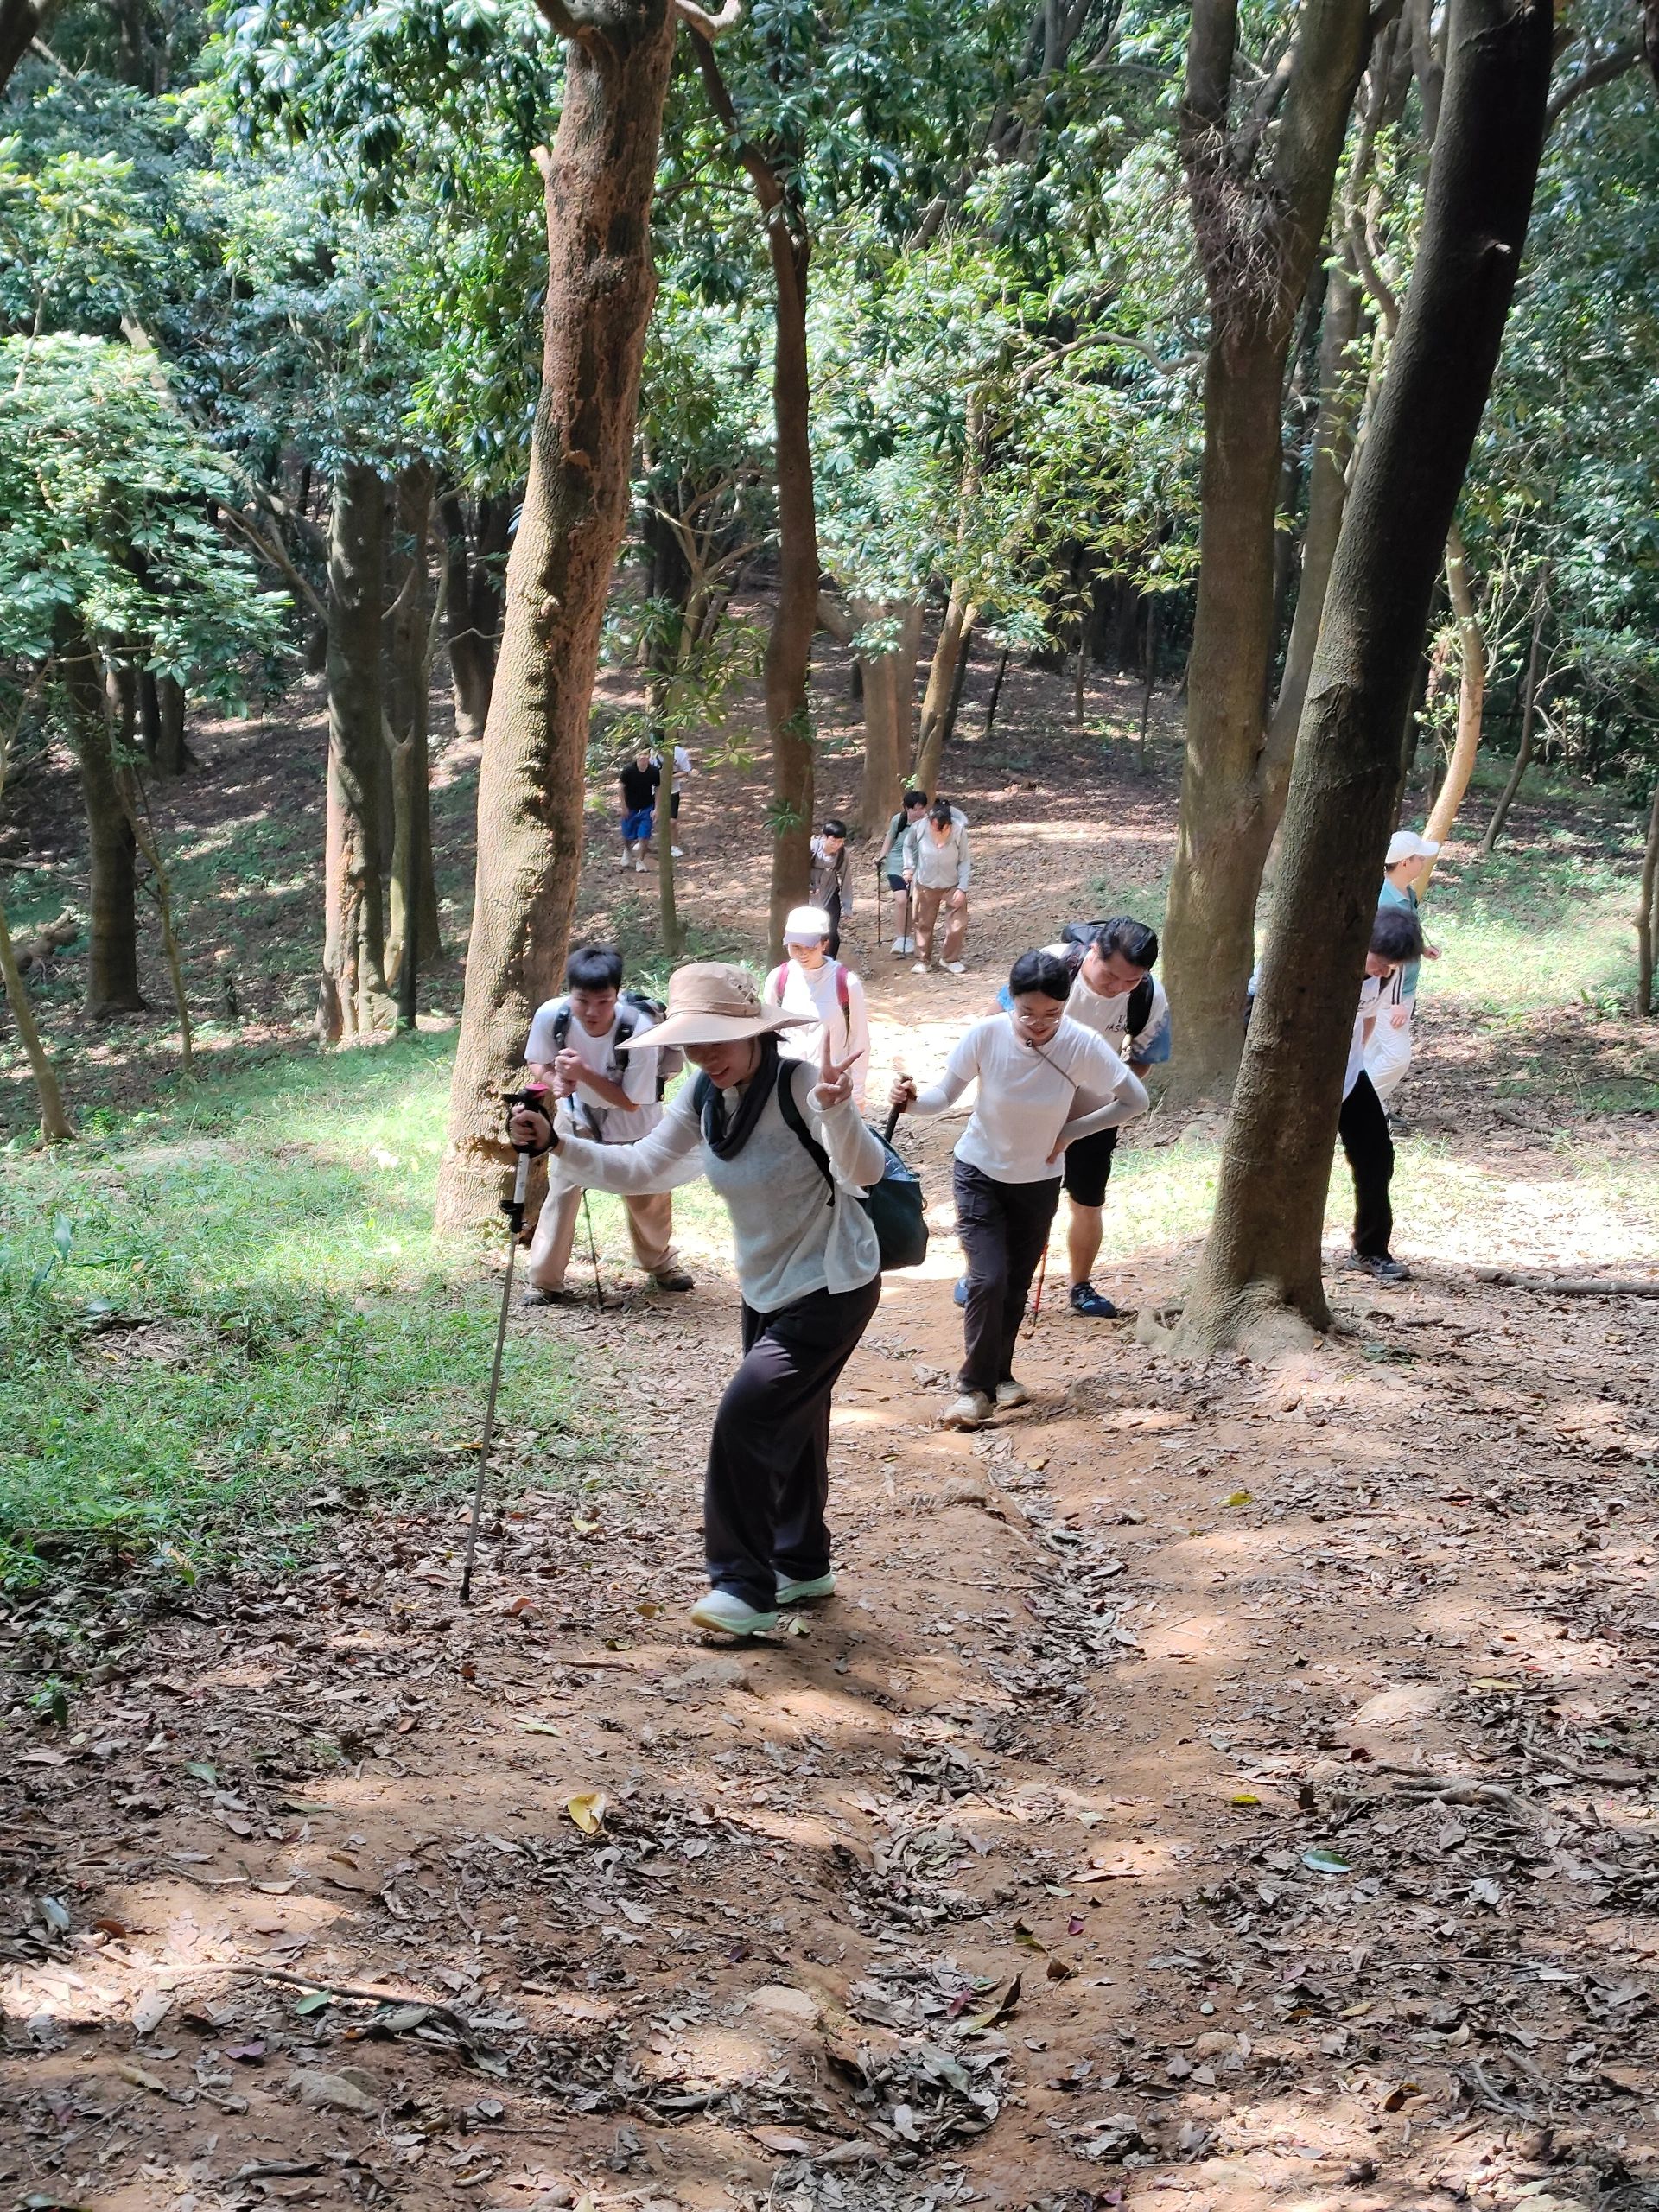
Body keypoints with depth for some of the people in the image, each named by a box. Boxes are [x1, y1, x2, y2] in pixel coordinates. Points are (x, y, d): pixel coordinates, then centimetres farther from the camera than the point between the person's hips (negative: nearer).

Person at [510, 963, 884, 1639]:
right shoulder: (703, 1097, -3)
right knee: (788, 1426, 19)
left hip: (832, 1286, -8)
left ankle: (746, 1587, -6)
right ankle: (802, 1566, 37)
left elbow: (865, 1171, -36)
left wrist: (836, 1109, -55)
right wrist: (558, 1144, -17)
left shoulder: (801, 1084, -25)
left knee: (746, 1414, -16)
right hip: (766, 1289, 8)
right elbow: (639, 1168, -4)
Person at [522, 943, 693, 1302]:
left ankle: (660, 1264, 39)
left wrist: (584, 1073, -40)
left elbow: (630, 1101, -28)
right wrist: (555, 1080, -32)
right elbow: (536, 1063, -9)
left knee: (647, 1195, 11)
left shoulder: (638, 1029, -38)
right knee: (563, 1189, -8)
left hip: (632, 1119, -1)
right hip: (579, 1111, 1)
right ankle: (544, 1282, 4)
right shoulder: (551, 1016, -31)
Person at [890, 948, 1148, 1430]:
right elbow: (945, 1094, -14)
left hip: (1039, 1181, 2)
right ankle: (977, 1387, -2)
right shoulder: (987, 1034, -24)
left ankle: (1000, 1373, 36)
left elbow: (1135, 1100, -10)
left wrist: (1070, 1132, -12)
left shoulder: (1083, 1046, -23)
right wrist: (913, 1100, -36)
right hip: (980, 1173, -2)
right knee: (988, 1279, -14)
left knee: (1016, 1285, 14)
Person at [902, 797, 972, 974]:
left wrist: (962, 888, -15)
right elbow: (908, 845, 3)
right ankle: (923, 961, 27)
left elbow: (964, 861, -13)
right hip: (925, 884, 1)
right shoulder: (919, 827, -21)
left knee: (958, 924, -2)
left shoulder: (959, 830, -24)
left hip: (952, 885, -1)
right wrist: (909, 867, -6)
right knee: (923, 924, 10)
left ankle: (952, 960, 19)